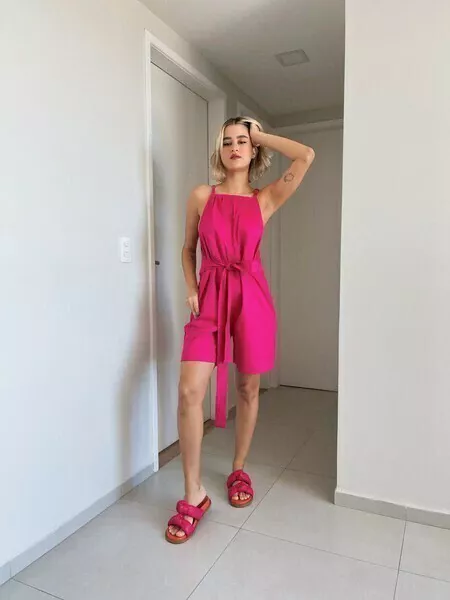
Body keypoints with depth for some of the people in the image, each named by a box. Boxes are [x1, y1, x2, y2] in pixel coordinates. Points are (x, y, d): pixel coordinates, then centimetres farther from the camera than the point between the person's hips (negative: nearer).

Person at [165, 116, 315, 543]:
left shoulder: (265, 200, 5)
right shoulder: (201, 196, 8)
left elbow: (307, 156, -7)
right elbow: (188, 248, 14)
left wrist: (261, 136, 6)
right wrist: (190, 289, -1)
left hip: (251, 296, 1)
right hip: (210, 296, 0)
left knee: (248, 387, 8)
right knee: (189, 390, -13)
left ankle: (239, 471, 31)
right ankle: (193, 496, 2)